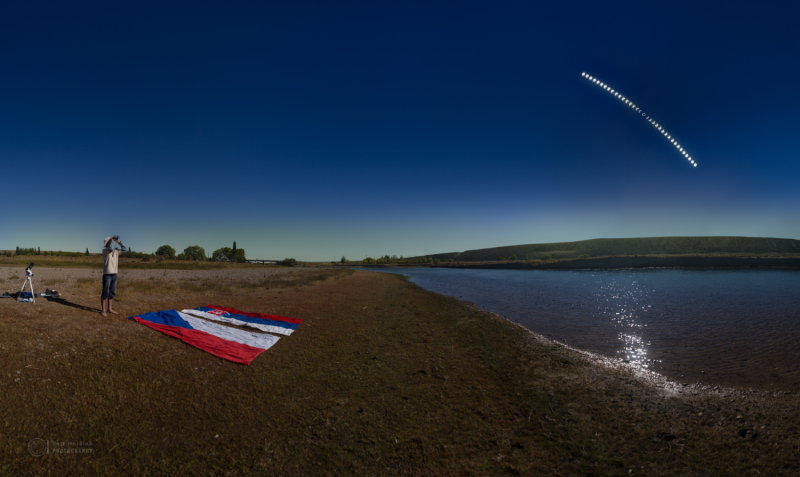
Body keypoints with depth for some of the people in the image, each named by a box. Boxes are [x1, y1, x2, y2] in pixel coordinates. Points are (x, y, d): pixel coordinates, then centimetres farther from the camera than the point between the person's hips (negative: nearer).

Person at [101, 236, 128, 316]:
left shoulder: (116, 251, 13)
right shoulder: (105, 250, -6)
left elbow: (125, 249, 11)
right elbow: (110, 249, -26)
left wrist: (119, 242, 4)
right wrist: (112, 239, -14)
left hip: (114, 274, 6)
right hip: (107, 274, -6)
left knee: (112, 293, 11)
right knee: (105, 293, -3)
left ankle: (110, 309, 19)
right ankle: (103, 310, 4)